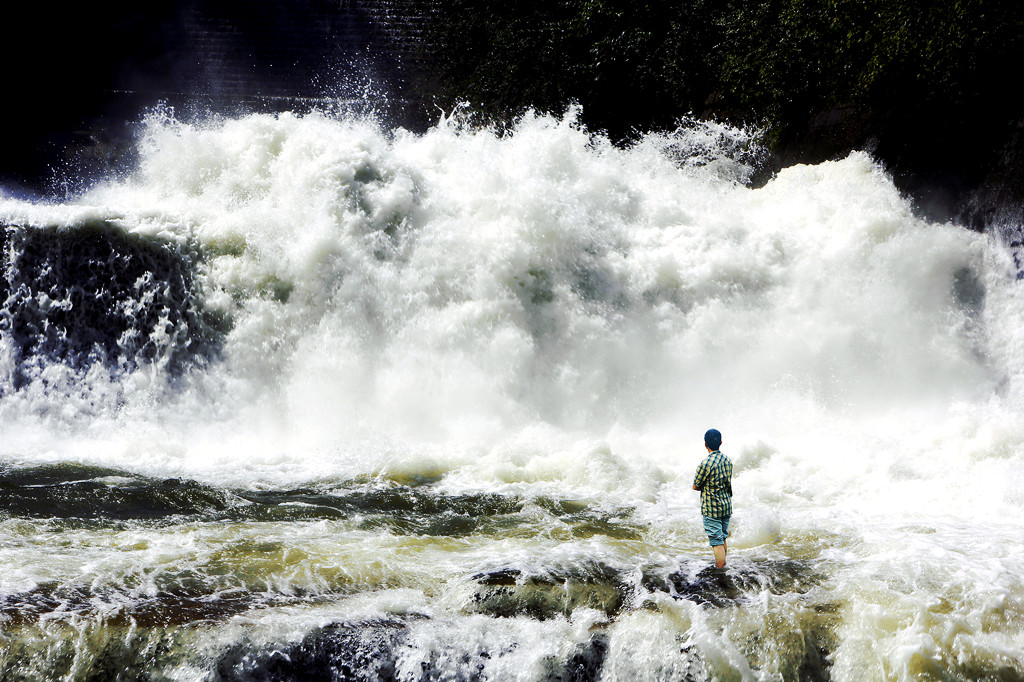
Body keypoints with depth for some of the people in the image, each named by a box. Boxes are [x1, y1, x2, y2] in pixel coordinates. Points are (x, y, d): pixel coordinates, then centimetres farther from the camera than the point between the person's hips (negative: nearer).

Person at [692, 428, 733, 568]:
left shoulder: (706, 464, -20)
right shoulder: (728, 460, 3)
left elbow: (695, 486, -10)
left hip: (712, 509, -7)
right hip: (727, 505, 7)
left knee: (717, 542, -4)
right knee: (723, 539, 19)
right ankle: (722, 566, 31)